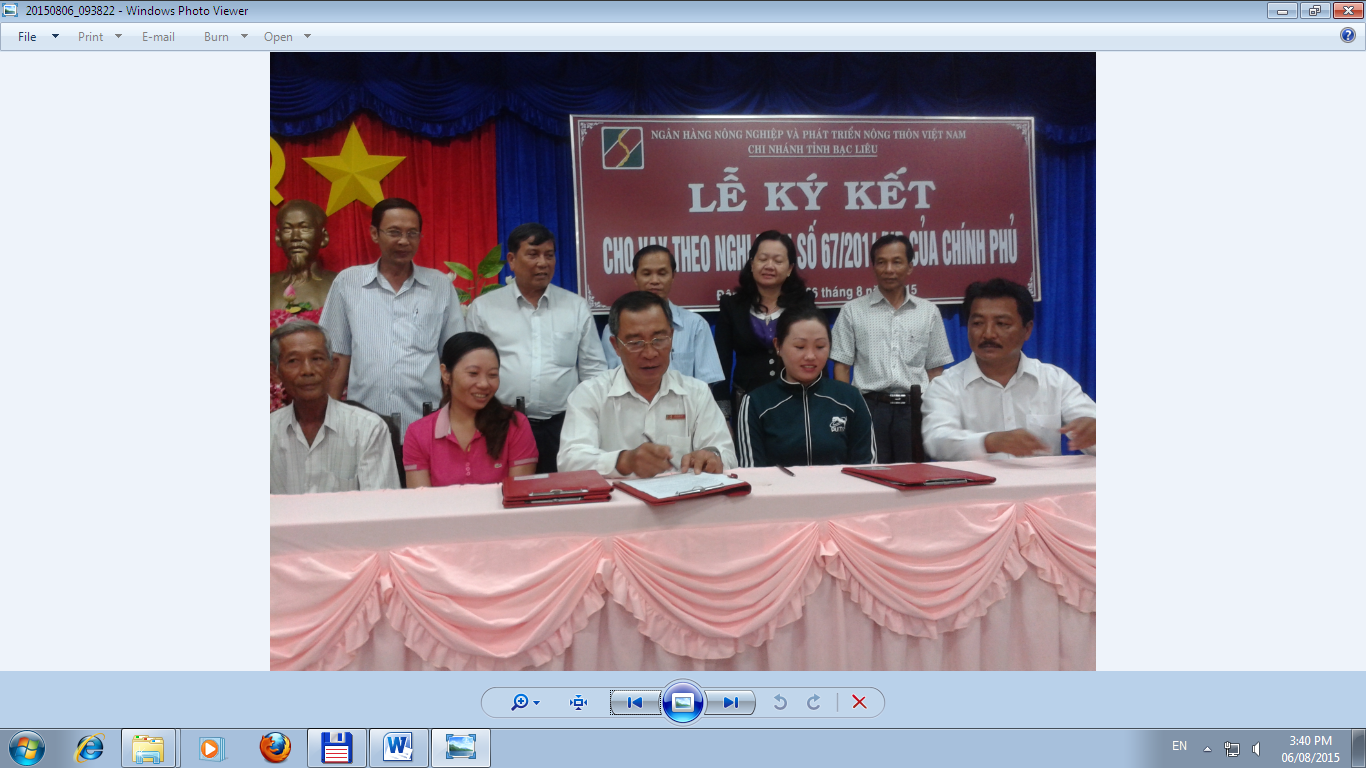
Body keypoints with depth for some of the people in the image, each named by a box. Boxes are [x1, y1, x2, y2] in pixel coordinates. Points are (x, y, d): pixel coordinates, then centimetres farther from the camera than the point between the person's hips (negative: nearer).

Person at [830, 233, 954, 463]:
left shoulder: (929, 312, 10)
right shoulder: (853, 311, 5)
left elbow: (935, 369, 12)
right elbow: (841, 366, 4)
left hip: (915, 409, 2)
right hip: (869, 408, -1)